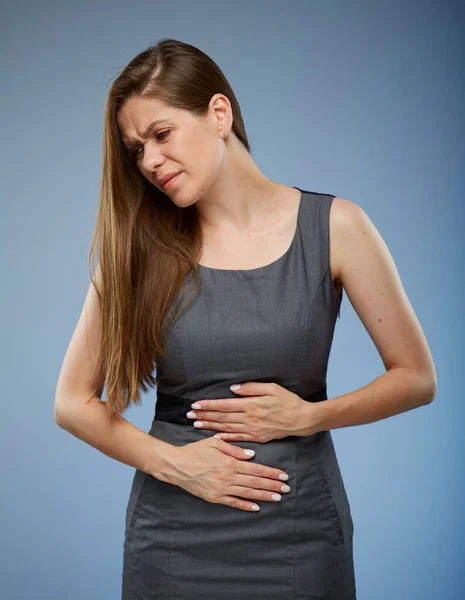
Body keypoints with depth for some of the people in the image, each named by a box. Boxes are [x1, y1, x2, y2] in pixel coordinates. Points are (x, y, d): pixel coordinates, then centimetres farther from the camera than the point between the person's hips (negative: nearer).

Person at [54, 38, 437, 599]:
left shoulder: (333, 227, -6)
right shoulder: (139, 246, -3)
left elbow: (417, 378, -1)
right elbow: (72, 401, 0)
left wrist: (305, 415, -13)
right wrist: (171, 461, -13)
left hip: (300, 536, 0)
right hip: (173, 537, 1)